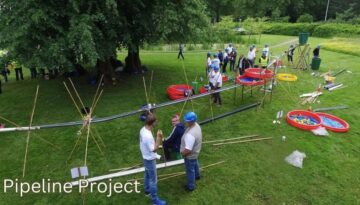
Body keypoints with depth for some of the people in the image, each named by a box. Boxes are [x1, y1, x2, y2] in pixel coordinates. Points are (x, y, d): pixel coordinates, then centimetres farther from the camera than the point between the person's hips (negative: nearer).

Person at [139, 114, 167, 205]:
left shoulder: (143, 129, -8)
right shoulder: (148, 136, -37)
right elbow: (154, 149, -27)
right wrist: (159, 138, -32)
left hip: (145, 157, 9)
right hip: (150, 159, -9)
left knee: (147, 174, 30)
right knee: (153, 180, 7)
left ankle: (147, 190, 52)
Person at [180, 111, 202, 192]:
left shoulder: (190, 135, -42)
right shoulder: (196, 125, -14)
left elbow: (188, 150, -36)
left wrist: (182, 153, -16)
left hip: (190, 155, -9)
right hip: (195, 152, 9)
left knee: (190, 170, 16)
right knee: (195, 164, 35)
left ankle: (191, 186, 39)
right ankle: (197, 175, 63)